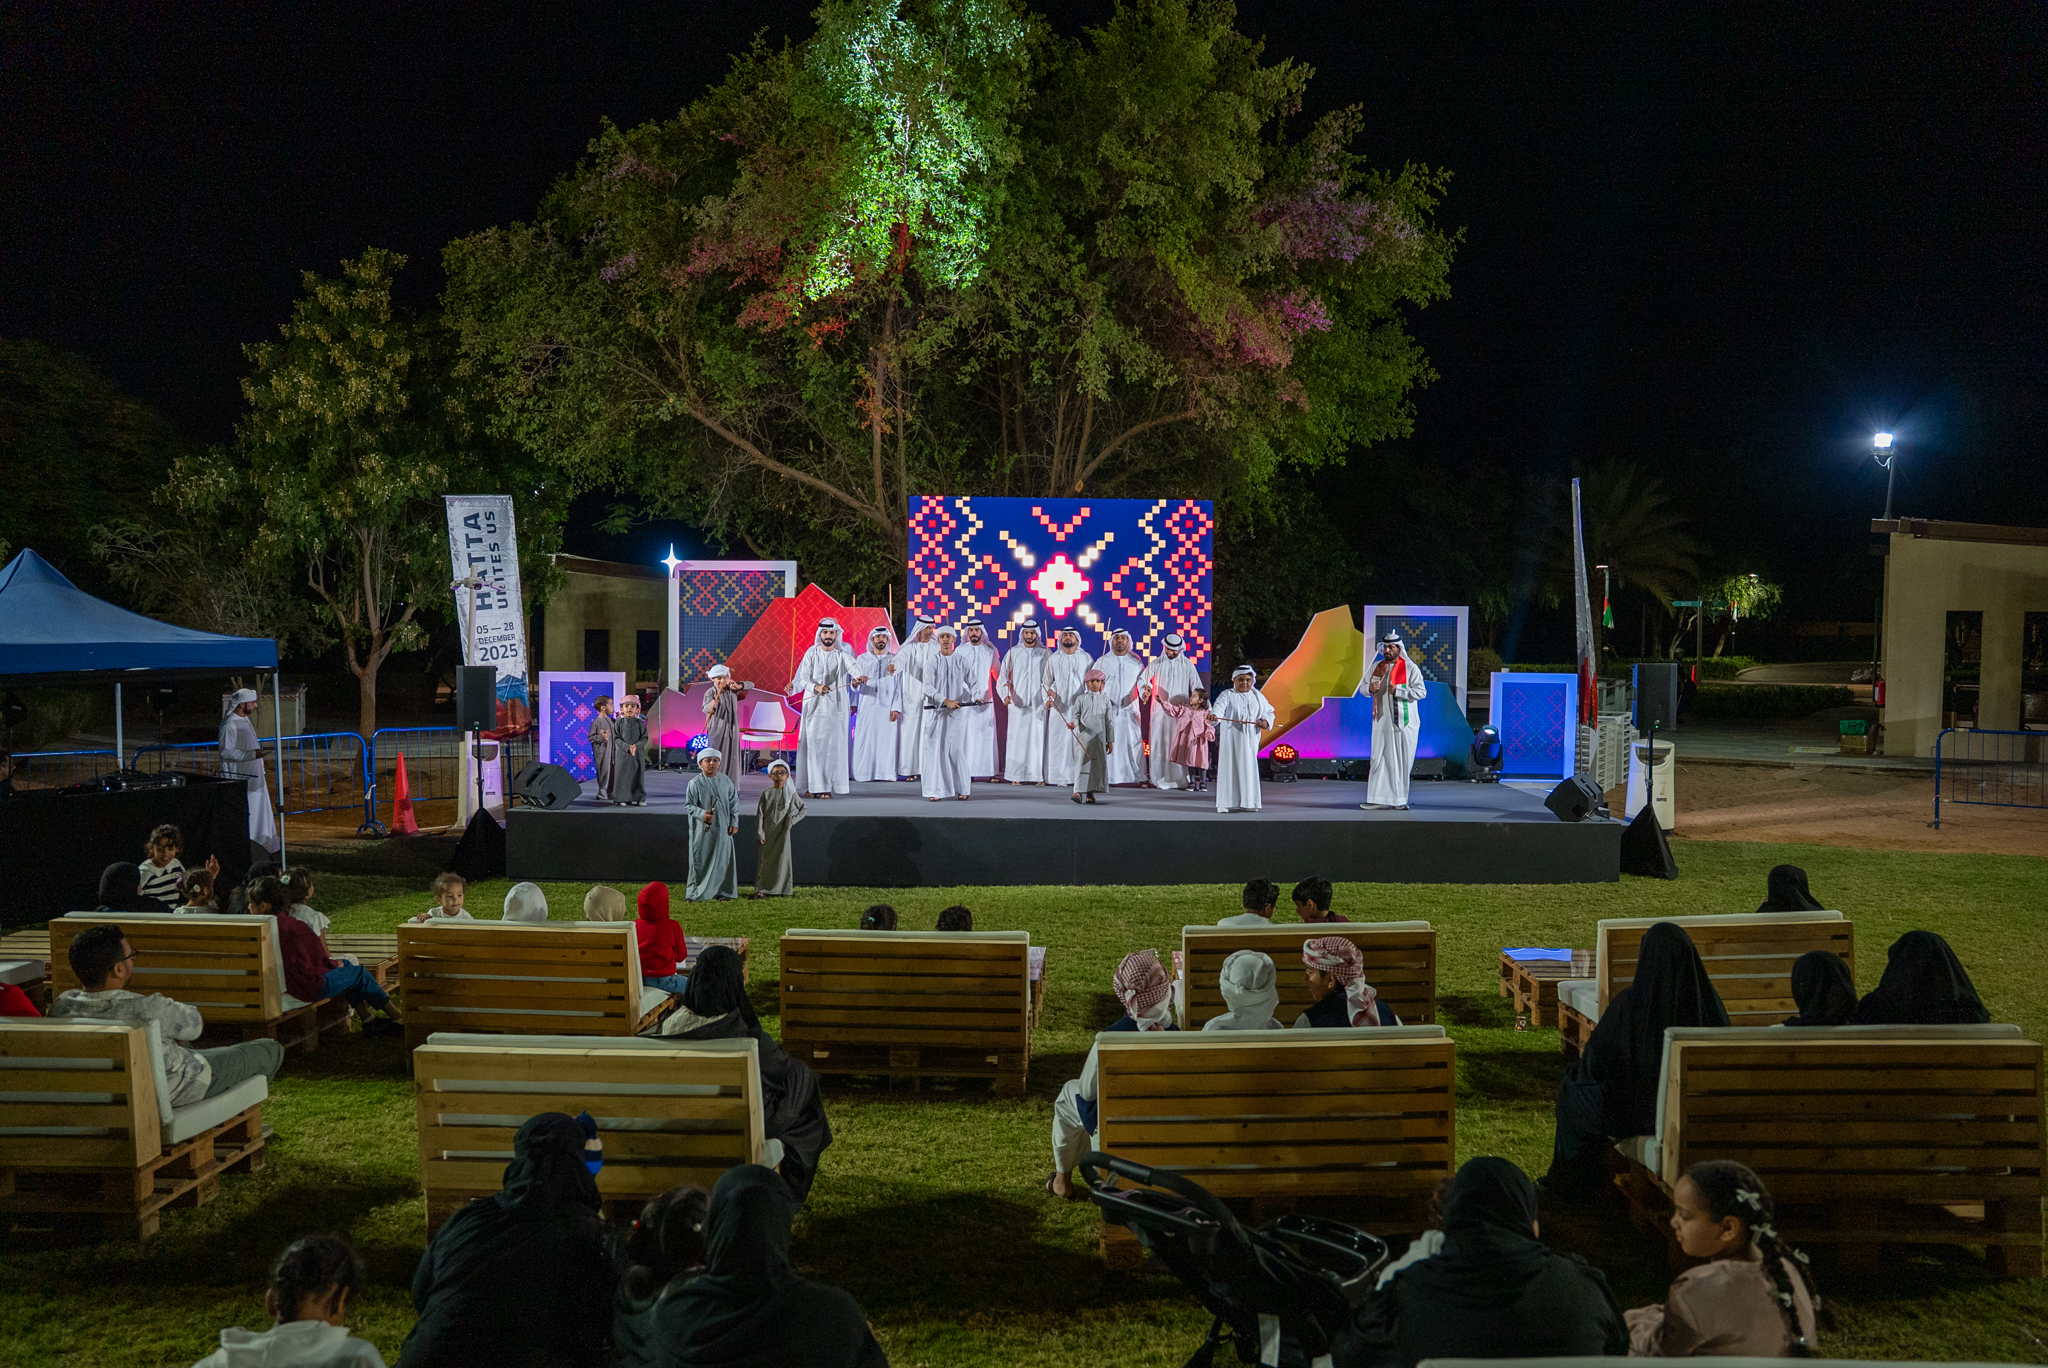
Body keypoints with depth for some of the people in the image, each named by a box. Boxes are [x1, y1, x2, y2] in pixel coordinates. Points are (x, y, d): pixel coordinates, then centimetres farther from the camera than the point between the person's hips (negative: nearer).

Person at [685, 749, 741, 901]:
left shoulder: (726, 781, 5)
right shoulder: (695, 783, -6)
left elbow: (734, 802, 11)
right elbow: (689, 805, -6)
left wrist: (734, 823, 6)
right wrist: (702, 814, -23)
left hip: (722, 829, 3)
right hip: (703, 830, -3)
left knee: (723, 859, 6)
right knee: (701, 860, -1)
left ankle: (722, 891, 18)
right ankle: (697, 893, 8)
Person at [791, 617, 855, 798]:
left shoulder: (843, 655, 5)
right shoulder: (811, 654, 6)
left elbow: (853, 667, -15)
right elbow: (803, 678, -2)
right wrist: (816, 687, -23)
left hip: (836, 707, 0)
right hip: (814, 706, 0)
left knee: (833, 746, -5)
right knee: (813, 745, -4)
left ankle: (827, 786, -2)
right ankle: (813, 785, -2)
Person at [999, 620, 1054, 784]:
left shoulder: (1046, 654, 5)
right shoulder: (1013, 652, 7)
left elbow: (1051, 679, 3)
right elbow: (1004, 676, 4)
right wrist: (1006, 694, -11)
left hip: (1039, 703, 0)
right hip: (1018, 703, 0)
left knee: (1038, 738, -3)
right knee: (1017, 738, -2)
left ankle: (1039, 775, 0)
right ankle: (1016, 775, 3)